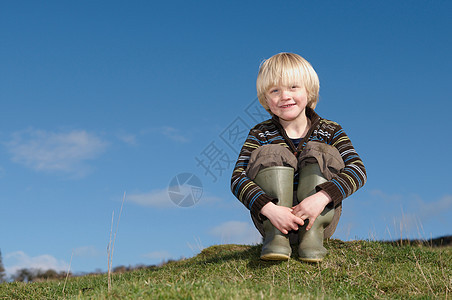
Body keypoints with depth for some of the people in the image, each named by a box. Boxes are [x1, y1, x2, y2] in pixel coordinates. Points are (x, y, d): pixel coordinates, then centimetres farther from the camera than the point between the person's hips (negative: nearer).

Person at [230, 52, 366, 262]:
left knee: (319, 152, -17)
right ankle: (275, 236, -27)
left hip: (319, 217, 0)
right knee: (270, 154, -18)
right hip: (272, 218, 0)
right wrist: (270, 209, -30)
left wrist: (322, 197, -30)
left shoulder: (330, 131, 4)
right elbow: (238, 178, -11)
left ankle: (313, 235, -24)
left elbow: (358, 170, -11)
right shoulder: (260, 134, 3)